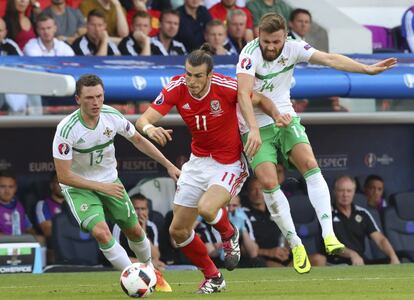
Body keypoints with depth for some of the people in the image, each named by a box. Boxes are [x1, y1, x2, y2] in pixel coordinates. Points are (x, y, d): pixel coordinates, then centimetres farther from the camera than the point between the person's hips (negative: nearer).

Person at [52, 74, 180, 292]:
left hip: (109, 181, 5)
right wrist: (102, 187, -25)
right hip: (79, 187, -5)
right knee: (101, 232, -27)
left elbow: (137, 139, 6)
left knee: (135, 231, 12)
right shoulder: (66, 129, -29)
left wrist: (168, 165, 6)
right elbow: (63, 176, -24)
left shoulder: (112, 116, -15)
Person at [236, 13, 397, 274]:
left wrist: (368, 69, -23)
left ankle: (329, 235, -27)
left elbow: (330, 59, -12)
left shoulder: (293, 48, -7)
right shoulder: (251, 54, -20)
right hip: (257, 128, -3)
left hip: (285, 118, 3)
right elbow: (244, 93, -31)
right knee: (268, 182, -18)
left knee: (309, 164, -20)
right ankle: (295, 244, -4)